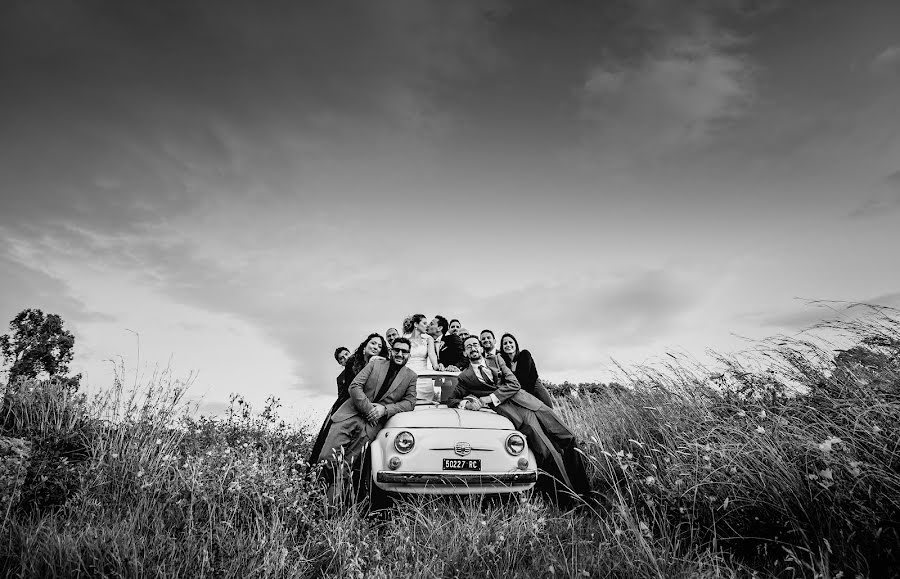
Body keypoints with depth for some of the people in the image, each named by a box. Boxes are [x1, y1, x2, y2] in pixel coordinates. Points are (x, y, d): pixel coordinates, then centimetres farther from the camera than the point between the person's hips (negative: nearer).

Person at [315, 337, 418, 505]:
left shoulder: (411, 376, 12)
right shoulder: (375, 363, 10)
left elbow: (410, 402, 5)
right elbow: (355, 386, 2)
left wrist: (385, 409, -11)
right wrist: (368, 408, -11)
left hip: (374, 420, 0)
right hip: (352, 410, 1)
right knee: (328, 457, -12)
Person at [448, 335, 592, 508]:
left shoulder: (496, 360, 21)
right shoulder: (465, 376, 13)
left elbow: (514, 384, 9)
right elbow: (451, 400, 14)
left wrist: (489, 398, -5)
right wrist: (466, 403, -8)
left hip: (528, 401, 5)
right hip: (507, 409, -5)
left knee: (567, 438, -1)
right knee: (547, 453, -20)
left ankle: (584, 493, 10)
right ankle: (566, 501, -9)